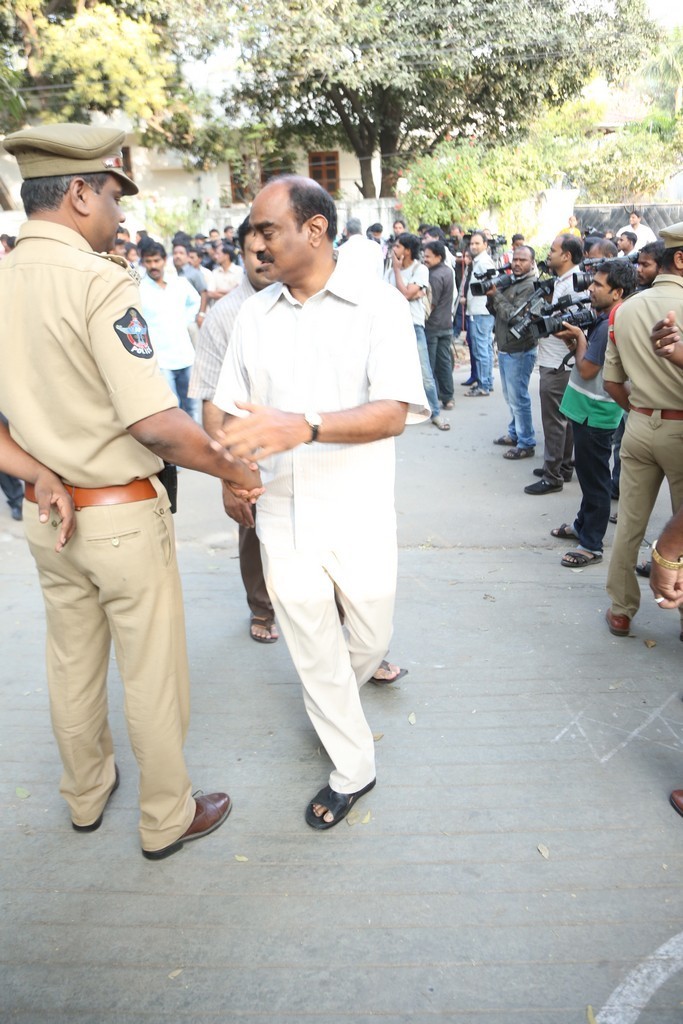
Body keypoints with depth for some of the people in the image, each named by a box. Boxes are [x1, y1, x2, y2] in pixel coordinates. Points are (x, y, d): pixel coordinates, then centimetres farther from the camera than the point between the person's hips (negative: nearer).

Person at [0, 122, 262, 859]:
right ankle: (167, 820, 29)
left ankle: (86, 796, 44)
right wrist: (237, 473, -13)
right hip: (120, 515, -7)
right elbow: (156, 424, -25)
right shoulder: (99, 281, -19)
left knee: (71, 665, 22)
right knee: (152, 674, 10)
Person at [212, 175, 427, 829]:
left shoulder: (378, 305, -7)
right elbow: (227, 408, 9)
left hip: (359, 515, -2)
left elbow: (393, 412, -19)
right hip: (281, 515, 3)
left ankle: (335, 701, 51)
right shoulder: (253, 315, 6)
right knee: (314, 655, 12)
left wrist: (303, 426, -34)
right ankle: (352, 769, 34)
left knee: (368, 641, 14)